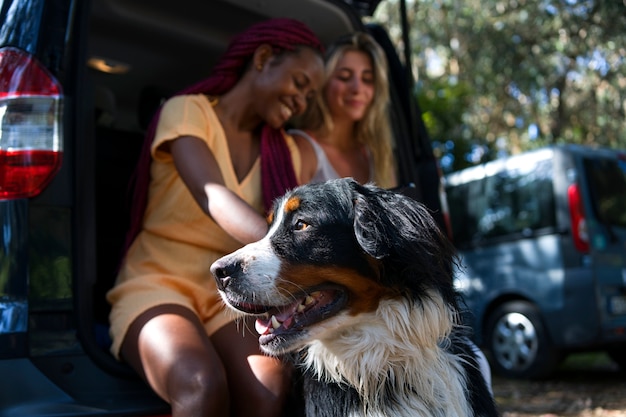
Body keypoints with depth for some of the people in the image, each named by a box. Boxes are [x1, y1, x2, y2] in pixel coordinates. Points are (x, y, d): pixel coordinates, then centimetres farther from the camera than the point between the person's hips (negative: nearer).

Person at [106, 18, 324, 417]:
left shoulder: (285, 151, 11)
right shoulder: (187, 111, -6)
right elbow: (214, 199, -25)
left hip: (229, 292, 4)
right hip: (158, 282, -4)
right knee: (204, 385, -35)